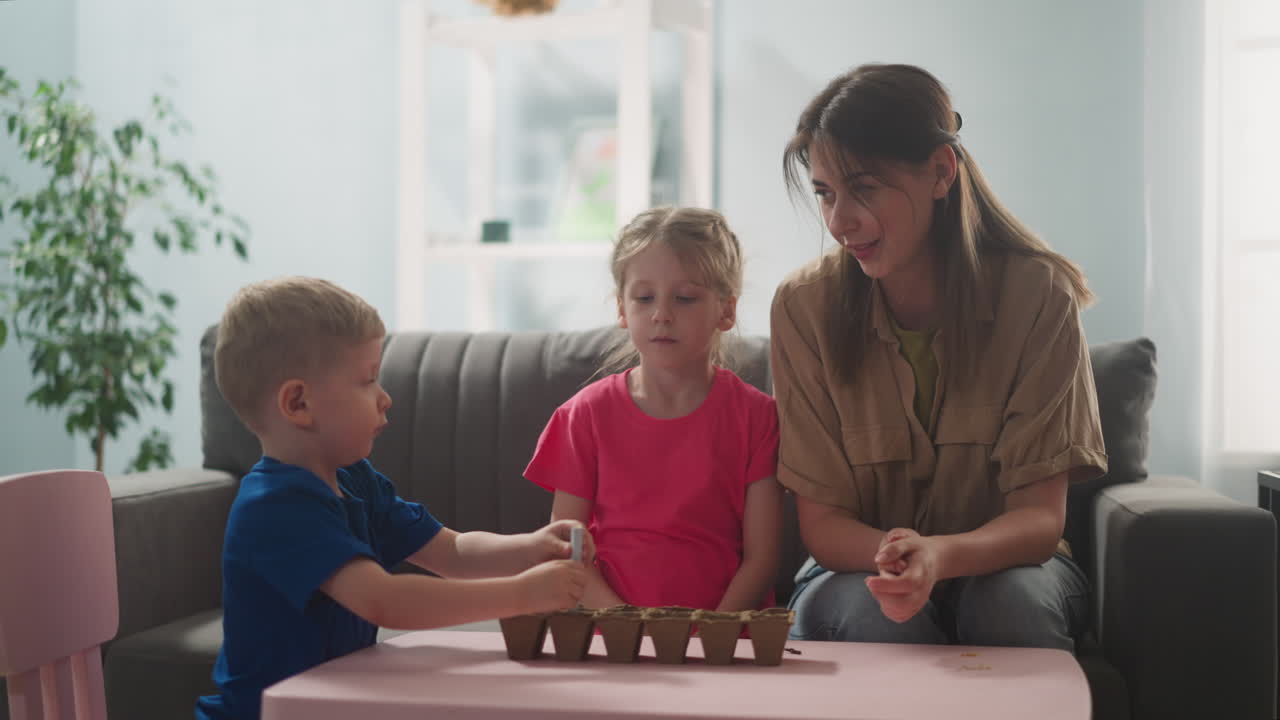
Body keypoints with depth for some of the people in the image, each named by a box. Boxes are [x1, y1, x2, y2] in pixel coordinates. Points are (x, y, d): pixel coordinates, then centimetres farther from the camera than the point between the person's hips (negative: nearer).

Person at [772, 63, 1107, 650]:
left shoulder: (1037, 293, -15)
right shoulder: (805, 305, -12)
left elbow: (1039, 515, -17)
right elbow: (820, 521, -10)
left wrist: (939, 556, -39)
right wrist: (890, 554, -34)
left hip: (997, 562, 1)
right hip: (855, 568, -1)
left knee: (1011, 600, -33)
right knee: (877, 616, -35)